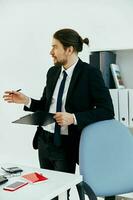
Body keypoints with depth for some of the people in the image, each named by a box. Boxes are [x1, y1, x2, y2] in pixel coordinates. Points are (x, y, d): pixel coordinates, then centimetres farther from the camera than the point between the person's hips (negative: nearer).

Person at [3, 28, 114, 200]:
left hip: (67, 145, -5)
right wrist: (26, 101, -4)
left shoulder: (90, 73, -12)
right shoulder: (52, 72, 5)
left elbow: (107, 111, -14)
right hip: (44, 140, 6)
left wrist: (74, 118, -23)